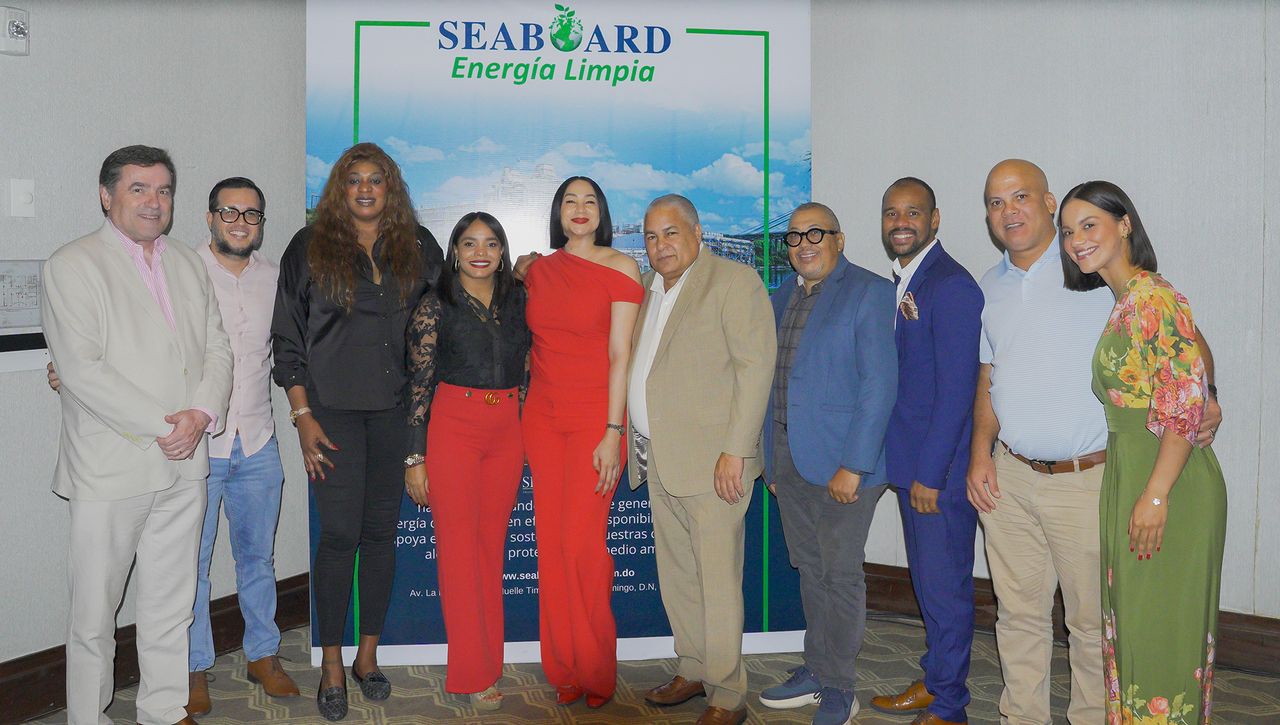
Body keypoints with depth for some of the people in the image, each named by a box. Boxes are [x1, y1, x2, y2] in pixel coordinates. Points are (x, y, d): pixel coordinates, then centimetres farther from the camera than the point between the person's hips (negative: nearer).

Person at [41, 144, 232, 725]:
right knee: (95, 613, 5)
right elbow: (81, 369, -13)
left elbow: (216, 347, 10)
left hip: (184, 463, 5)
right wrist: (159, 426, -16)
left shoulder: (188, 264, 14)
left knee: (171, 605, 13)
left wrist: (201, 414, -8)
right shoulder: (72, 266, -4)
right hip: (109, 467, -5)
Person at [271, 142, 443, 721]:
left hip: (397, 409, 2)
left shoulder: (419, 247, 9)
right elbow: (288, 337, 2)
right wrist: (302, 415, -5)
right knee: (340, 533, -3)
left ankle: (368, 653, 21)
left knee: (381, 531, 8)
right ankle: (331, 665, 10)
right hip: (333, 409, -2)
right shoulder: (310, 248, 3)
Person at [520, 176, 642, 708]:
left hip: (594, 417, -4)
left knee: (582, 544, -8)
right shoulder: (539, 270, 11)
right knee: (550, 543, 5)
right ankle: (563, 669, 18)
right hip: (542, 416, 5)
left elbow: (620, 355, -8)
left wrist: (613, 432, -13)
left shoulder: (620, 268, -3)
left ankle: (596, 671, 11)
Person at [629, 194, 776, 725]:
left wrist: (735, 451, -18)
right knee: (676, 574, 15)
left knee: (717, 577, -2)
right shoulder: (647, 289, 16)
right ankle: (693, 671, 30)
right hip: (658, 459, 7)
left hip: (711, 460, -7)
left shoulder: (735, 282, -7)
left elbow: (756, 366, -13)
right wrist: (636, 443, 10)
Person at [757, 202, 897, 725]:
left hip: (842, 463, -6)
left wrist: (853, 466, -17)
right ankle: (815, 670, 29)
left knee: (840, 573, 3)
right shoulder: (780, 298, 13)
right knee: (809, 569, 15)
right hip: (789, 457, 6)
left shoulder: (869, 292, -8)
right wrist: (771, 461, 12)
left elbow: (879, 384, -14)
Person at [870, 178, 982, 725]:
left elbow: (957, 389, -19)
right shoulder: (902, 284, 13)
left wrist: (930, 474, -19)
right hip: (909, 463, 9)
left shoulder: (951, 286, -15)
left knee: (944, 585, 3)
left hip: (940, 469, -9)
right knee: (926, 579, 19)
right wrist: (908, 467, 14)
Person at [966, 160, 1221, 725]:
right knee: (1019, 613, 14)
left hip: (1087, 480, -5)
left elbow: (1185, 339, -2)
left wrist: (1201, 399, -19)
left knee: (1093, 620, 7)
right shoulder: (990, 287, 11)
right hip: (1008, 478, 5)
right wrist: (981, 450, 6)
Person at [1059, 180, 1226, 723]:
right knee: (1130, 621, 17)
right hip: (1127, 475, 9)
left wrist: (1155, 495, -22)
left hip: (1164, 481, -9)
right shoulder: (1119, 304, 13)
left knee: (1159, 626, 2)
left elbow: (1187, 402, -20)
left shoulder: (1153, 297, -15)